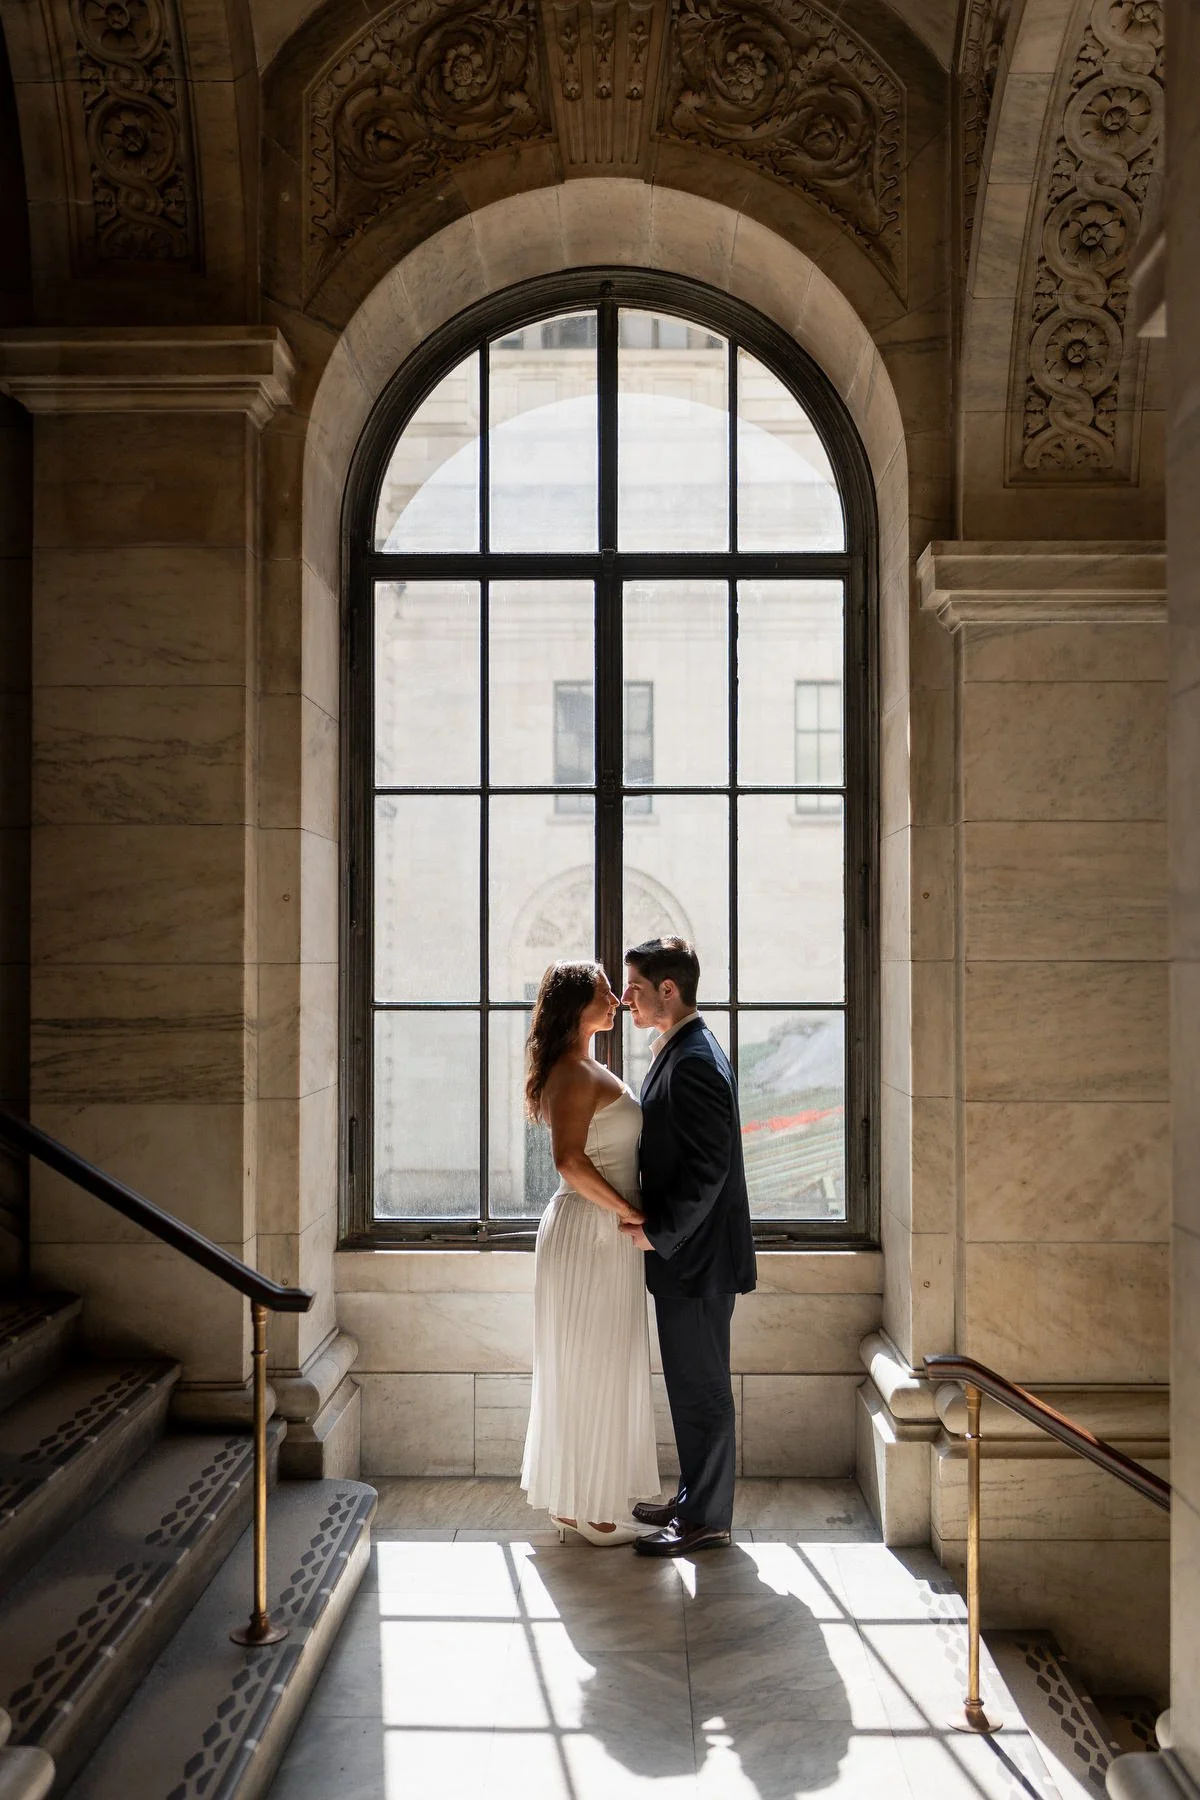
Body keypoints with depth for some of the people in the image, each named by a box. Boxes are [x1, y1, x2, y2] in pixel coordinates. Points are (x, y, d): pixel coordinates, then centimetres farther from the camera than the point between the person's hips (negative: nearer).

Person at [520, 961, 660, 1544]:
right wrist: (628, 1210, -20)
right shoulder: (576, 1074, -17)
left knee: (594, 1367, 16)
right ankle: (585, 1508, 12)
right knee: (592, 1366, 0)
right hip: (590, 1232, -10)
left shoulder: (585, 1071, 15)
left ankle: (574, 1499, 27)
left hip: (604, 1233, 10)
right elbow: (570, 1160, -27)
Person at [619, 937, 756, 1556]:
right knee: (691, 1384, 19)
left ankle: (707, 1518, 15)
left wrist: (657, 1232, -17)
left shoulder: (694, 1062, -21)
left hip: (696, 1256, -10)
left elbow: (708, 1169, -24)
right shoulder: (679, 1052, 11)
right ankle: (695, 1498, 32)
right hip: (682, 1253, 10)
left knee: (701, 1388, 2)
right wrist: (653, 1225, 13)